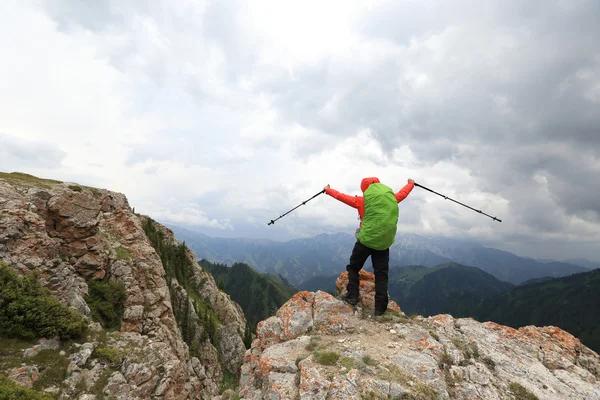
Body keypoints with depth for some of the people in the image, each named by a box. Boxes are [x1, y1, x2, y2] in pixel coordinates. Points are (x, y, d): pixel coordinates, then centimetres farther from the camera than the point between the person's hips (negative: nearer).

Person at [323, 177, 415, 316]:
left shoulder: (362, 200, -2)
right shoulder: (391, 197, 6)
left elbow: (343, 197, 7)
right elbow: (404, 193, 25)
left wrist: (328, 190, 22)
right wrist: (411, 183, 46)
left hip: (365, 241, -3)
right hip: (384, 242, 3)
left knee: (353, 267, 16)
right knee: (381, 274, 8)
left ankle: (352, 296, 14)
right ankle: (380, 307, 7)